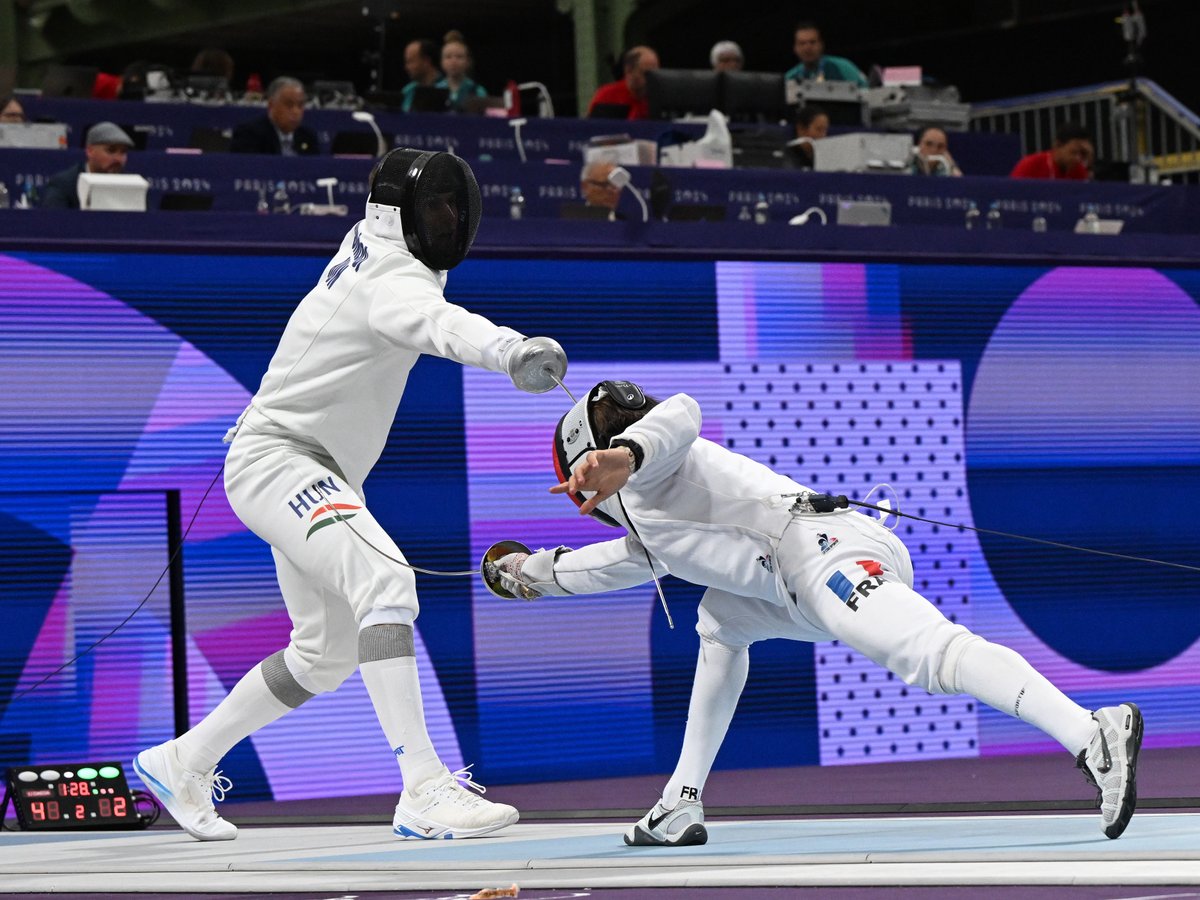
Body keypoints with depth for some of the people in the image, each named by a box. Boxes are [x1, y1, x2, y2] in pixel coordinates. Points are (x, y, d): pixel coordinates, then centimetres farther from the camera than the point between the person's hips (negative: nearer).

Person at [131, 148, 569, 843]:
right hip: (276, 458, -11)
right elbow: (439, 324, -47)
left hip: (320, 477, 11)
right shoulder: (394, 277, -22)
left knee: (326, 656, 16)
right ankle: (424, 791, -41)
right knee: (387, 583, -32)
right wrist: (513, 351, -67)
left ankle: (183, 763, 31)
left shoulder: (370, 243, 6)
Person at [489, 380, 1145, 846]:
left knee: (936, 657, -31)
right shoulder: (654, 514, 39)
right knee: (721, 619, 31)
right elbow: (625, 561, 59)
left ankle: (1093, 737, -52)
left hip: (829, 549, -9)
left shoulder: (644, 461, 13)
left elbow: (679, 413, -11)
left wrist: (623, 456, -30)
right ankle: (682, 804, 27)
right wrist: (534, 572, 68)